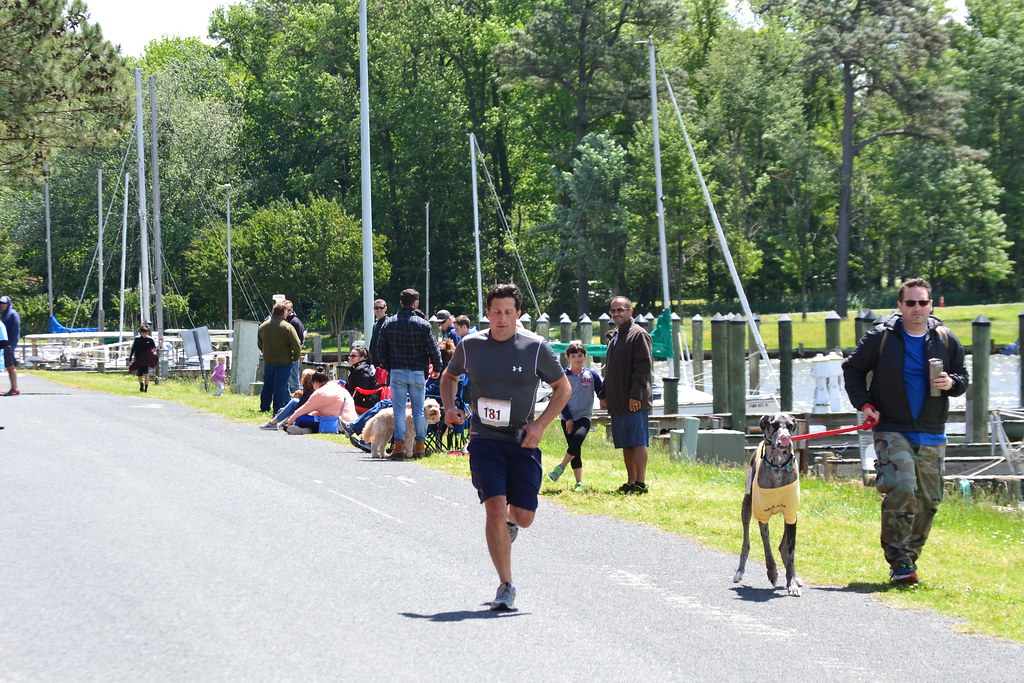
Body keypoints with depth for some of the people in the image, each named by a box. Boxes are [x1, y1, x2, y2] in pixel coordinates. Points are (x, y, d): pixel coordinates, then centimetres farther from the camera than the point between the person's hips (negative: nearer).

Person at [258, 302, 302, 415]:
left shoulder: (263, 326, 2)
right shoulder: (288, 327, -16)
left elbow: (259, 344, 16)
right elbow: (297, 346, -17)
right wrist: (295, 358, 0)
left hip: (268, 362, 5)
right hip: (284, 362, -5)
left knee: (267, 385, 18)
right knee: (281, 386, -1)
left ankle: (264, 408, 25)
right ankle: (278, 410, -2)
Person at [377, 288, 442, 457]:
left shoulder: (389, 323, 3)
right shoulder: (422, 324, -6)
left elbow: (381, 351, 6)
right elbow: (433, 350, -5)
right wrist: (436, 369, 11)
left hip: (396, 372, 1)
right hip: (417, 373, -1)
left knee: (399, 409, 3)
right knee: (418, 409, 6)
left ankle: (399, 443, -1)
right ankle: (420, 445, 5)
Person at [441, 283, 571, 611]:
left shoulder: (536, 347, -4)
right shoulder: (470, 346, 1)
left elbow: (563, 388, 6)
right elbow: (449, 377, 21)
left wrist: (539, 425, -5)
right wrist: (449, 406, 1)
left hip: (523, 441, 0)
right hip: (484, 439, 0)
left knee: (524, 518, 1)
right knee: (495, 509, -15)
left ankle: (508, 520, 41)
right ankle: (506, 586, -5)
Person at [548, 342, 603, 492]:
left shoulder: (592, 374, 2)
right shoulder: (564, 376, 1)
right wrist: (568, 418, -5)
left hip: (584, 417, -1)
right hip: (567, 418, 1)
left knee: (578, 437, -28)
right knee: (575, 450, 1)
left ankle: (561, 467, -16)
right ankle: (579, 482, 4)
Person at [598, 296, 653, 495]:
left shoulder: (638, 335, -7)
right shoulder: (614, 336, 20)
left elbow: (644, 367, -14)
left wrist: (636, 395, -20)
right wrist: (604, 395, 19)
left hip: (634, 403, -9)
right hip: (617, 402, 9)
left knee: (637, 442, -8)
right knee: (626, 444, 10)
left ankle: (640, 483, -8)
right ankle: (631, 483, 14)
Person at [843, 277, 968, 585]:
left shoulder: (946, 340, 6)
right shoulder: (881, 337, -2)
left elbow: (963, 377, 17)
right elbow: (852, 369, 9)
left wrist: (951, 384, -6)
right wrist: (863, 403, -3)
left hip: (931, 436, 4)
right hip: (892, 431, -4)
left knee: (927, 501, 5)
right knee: (901, 490, -20)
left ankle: (910, 559, 21)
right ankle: (899, 561, -13)